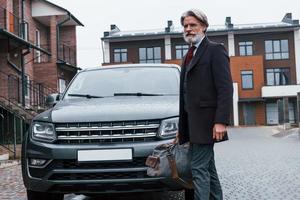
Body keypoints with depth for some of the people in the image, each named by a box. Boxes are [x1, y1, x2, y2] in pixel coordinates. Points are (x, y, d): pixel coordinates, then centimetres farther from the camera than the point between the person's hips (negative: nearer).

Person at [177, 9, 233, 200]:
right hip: (192, 122, 9)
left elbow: (225, 88, -14)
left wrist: (221, 121, -23)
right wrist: (182, 127, 17)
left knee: (199, 168, -9)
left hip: (206, 121, -9)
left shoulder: (215, 50, -5)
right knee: (208, 168, 13)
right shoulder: (190, 55, 20)